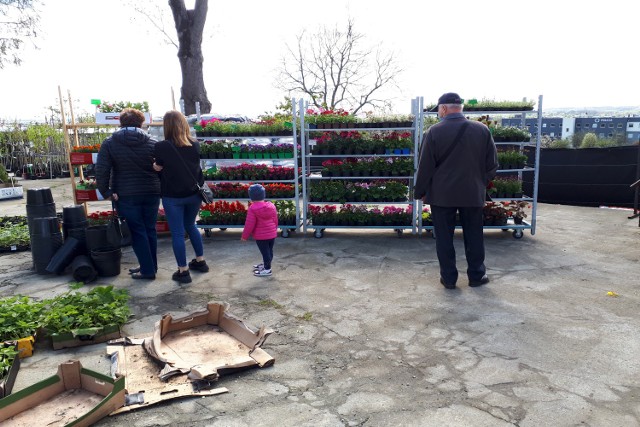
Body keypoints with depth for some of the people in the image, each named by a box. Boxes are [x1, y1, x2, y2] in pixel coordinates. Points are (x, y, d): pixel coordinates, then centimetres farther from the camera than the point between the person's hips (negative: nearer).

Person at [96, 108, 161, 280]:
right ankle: (151, 266, 23)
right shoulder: (151, 143, 2)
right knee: (150, 230, 13)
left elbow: (101, 170, -9)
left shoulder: (109, 143, -1)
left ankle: (148, 270, 6)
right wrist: (159, 188, 9)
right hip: (151, 194, 2)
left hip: (126, 195, -2)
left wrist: (106, 192, -3)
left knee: (138, 232, 4)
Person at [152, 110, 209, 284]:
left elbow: (158, 168, -5)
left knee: (177, 233, 6)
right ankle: (200, 261, 31)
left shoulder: (161, 147, -15)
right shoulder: (195, 144, -3)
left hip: (172, 196, -4)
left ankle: (183, 271, 12)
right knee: (190, 226, 24)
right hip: (194, 194, 5)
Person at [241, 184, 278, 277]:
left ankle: (267, 269, 13)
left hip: (260, 236, -6)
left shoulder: (252, 208, -17)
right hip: (272, 234, 6)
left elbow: (249, 224, -15)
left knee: (265, 252, 3)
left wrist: (244, 236, -4)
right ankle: (265, 264, 36)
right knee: (269, 251, 18)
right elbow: (275, 221, 9)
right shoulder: (271, 206, 1)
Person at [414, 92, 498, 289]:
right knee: (474, 236, 14)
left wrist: (420, 192, 4)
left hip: (442, 194, -2)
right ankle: (476, 275, 23)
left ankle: (448, 278, 14)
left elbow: (425, 167, -7)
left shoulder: (434, 132, -9)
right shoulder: (482, 130, 0)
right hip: (473, 194, 3)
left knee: (444, 238, 7)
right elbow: (492, 164, 6)